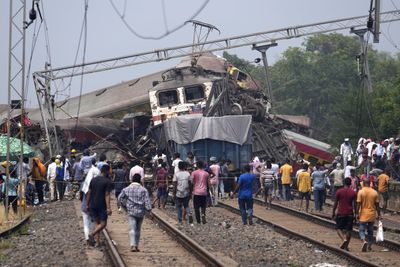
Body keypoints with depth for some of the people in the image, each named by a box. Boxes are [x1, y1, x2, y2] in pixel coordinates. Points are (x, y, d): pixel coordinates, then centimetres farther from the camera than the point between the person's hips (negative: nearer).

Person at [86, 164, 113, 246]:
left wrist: (87, 204, 15)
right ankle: (92, 234, -21)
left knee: (97, 223, 14)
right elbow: (107, 195, -16)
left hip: (93, 205, 6)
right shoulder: (107, 182, -10)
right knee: (103, 224, 2)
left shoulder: (93, 180, 7)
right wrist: (108, 208, -18)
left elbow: (89, 193, 9)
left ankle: (98, 241, 9)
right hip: (102, 206, -6)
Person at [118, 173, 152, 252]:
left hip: (131, 212, -1)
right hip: (141, 212, 1)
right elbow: (147, 201, -7)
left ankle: (133, 245, -23)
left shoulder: (126, 189, -1)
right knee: (138, 229, 14)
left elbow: (119, 198, 6)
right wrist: (149, 209, 1)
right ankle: (136, 246, 18)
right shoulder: (143, 190, -3)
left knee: (132, 229, -6)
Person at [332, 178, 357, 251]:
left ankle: (344, 239, -17)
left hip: (341, 213, -2)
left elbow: (335, 203, -2)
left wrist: (333, 213, 8)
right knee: (349, 230, 8)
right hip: (350, 214, 2)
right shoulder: (353, 193, -2)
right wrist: (355, 213, 12)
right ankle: (346, 246, 9)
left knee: (339, 228, 8)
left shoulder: (339, 192, -5)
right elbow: (354, 204, 2)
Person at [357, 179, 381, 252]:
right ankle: (369, 246, 19)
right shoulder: (374, 192, 0)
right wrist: (379, 215, 9)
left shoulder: (361, 192, -9)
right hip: (372, 215, 3)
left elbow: (358, 204, -11)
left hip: (363, 215, -3)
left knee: (361, 230, 2)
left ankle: (364, 241, -23)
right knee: (370, 231, 15)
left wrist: (357, 214, -5)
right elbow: (377, 205, 2)